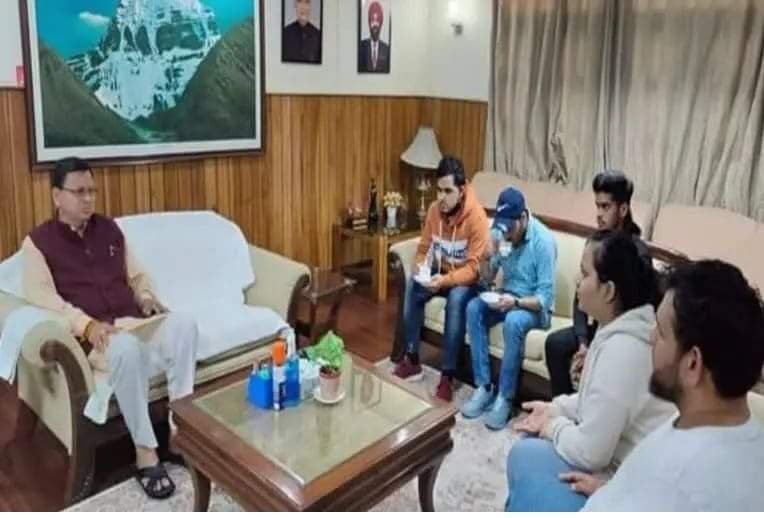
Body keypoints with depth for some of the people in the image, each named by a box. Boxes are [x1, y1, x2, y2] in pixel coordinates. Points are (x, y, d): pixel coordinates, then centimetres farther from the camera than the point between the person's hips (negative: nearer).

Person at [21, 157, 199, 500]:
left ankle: (180, 430, -23)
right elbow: (41, 297, -7)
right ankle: (145, 453, -26)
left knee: (184, 324, -28)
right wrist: (88, 324, -22)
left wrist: (146, 296, 2)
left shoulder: (109, 229, 19)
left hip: (136, 321, 4)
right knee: (127, 349, -39)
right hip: (91, 334, -4)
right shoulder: (37, 242, 6)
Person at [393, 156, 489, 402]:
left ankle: (447, 376, -27)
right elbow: (423, 248, 3)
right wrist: (421, 266, -20)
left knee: (456, 298, -36)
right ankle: (411, 360, -11)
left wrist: (445, 280, -39)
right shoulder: (434, 209, -5)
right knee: (412, 285, -22)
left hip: (466, 278, -5)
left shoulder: (476, 217, -23)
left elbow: (474, 268, -24)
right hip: (440, 272, 6)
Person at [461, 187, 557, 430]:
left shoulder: (543, 241, -21)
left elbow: (545, 298, -21)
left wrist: (515, 302, -37)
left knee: (513, 322, -36)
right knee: (473, 308, -21)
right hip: (507, 297, 6)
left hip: (534, 306, -6)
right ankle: (483, 387, -16)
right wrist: (491, 257, -18)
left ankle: (505, 398, -22)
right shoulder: (501, 230, -4)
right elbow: (488, 278, 2)